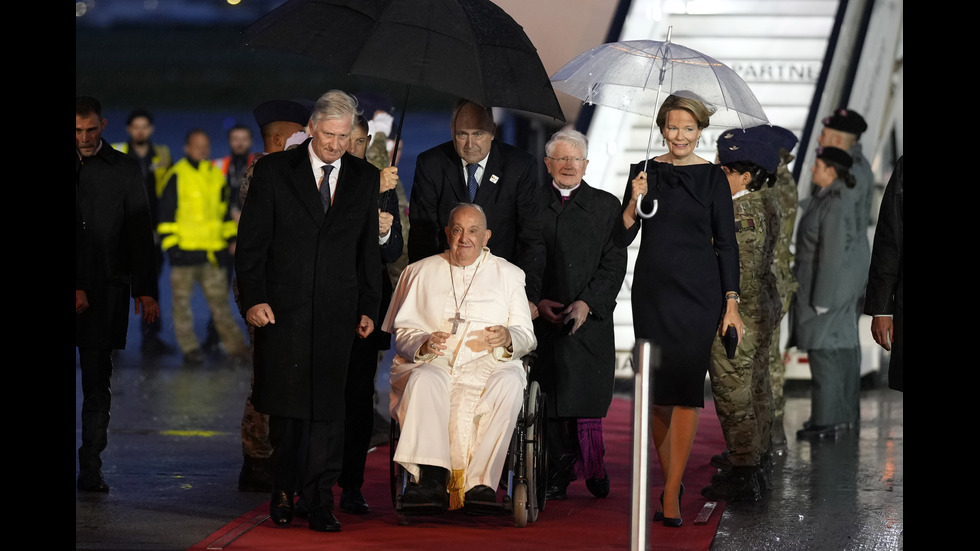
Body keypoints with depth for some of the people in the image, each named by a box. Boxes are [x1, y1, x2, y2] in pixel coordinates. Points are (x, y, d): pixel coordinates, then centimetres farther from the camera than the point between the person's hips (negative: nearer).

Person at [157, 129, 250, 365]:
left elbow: (224, 210, 23)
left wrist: (231, 238, 18)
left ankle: (235, 346, 4)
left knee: (220, 301, 5)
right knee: (182, 301, 1)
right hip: (185, 249, -4)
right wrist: (170, 242, -8)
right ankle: (190, 348, 6)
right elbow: (165, 211, -3)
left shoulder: (216, 176, 14)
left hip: (214, 249, 4)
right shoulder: (176, 176, -2)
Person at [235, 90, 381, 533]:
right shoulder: (274, 171, 1)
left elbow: (368, 250, 13)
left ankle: (319, 498, 2)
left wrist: (368, 308, 9)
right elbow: (251, 241, 0)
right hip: (282, 308, -1)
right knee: (285, 404, 3)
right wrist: (253, 298, -8)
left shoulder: (365, 178, 9)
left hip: (336, 312, 1)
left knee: (327, 405, -2)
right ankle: (283, 491, 16)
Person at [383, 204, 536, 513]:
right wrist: (423, 343, -10)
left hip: (489, 364, 0)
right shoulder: (420, 273, 19)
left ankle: (480, 482, -41)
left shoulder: (508, 275, 18)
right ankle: (432, 480, -47)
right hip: (431, 362, 0)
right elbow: (401, 331, 13)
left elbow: (527, 336, 11)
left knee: (509, 382, -35)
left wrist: (508, 338, -13)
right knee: (425, 379, -37)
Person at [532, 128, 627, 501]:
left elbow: (614, 264, 1)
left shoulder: (606, 206, 7)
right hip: (543, 319, 1)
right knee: (551, 402, 0)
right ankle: (557, 479, 5)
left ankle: (593, 469, 10)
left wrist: (587, 303, -11)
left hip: (590, 318, -1)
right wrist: (537, 302, -5)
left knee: (587, 399, -4)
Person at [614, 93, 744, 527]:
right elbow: (623, 238, 4)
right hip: (652, 291, 3)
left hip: (698, 292, -3)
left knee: (685, 389, -8)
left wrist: (731, 304, -4)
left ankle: (671, 497, -8)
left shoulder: (712, 177, -1)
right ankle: (670, 476, 24)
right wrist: (634, 202, -14)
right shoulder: (645, 172, 5)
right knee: (656, 391, 6)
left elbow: (726, 243, 1)